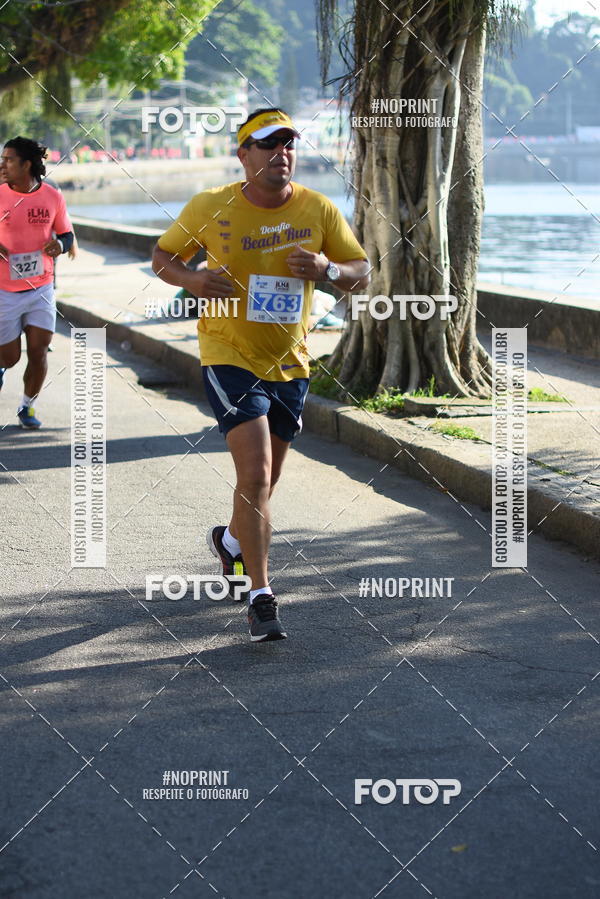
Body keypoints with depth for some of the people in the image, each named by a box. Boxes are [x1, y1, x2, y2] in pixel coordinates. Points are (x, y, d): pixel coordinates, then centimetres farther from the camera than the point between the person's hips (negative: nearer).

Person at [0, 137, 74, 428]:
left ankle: (27, 407, 20)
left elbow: (67, 234, 10)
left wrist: (60, 244, -13)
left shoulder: (53, 196, -2)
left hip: (41, 289, 1)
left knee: (38, 352, -2)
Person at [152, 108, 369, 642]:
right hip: (230, 359, -4)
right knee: (255, 474, -18)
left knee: (265, 481, 18)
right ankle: (262, 598, -13)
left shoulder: (319, 211, -4)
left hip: (290, 364, 4)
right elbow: (163, 256, 5)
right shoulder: (210, 208, -9)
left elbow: (362, 272, 3)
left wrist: (327, 268, -20)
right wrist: (190, 280, -18)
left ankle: (231, 540, 50)